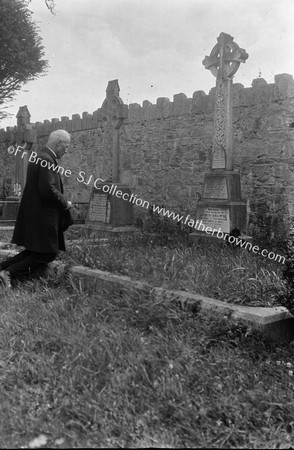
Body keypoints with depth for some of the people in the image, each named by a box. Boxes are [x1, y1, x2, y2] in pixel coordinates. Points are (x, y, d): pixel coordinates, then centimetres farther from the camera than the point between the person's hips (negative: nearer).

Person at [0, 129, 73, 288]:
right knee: (47, 254, 0)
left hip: (34, 214, 10)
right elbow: (47, 190, -26)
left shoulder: (38, 157, 15)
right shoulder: (46, 160, -18)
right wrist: (65, 203, -11)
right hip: (42, 216, -10)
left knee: (33, 251, 17)